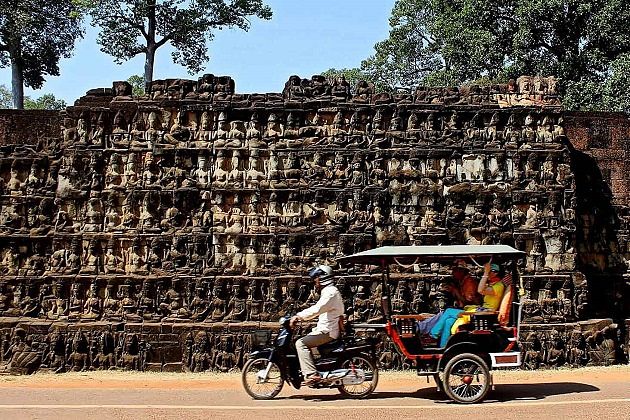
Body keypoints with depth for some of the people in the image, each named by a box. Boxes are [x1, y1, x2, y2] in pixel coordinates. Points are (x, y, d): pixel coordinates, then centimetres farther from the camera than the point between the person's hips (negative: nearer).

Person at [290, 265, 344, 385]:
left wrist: (299, 316, -27)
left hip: (327, 332, -11)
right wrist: (300, 316, 14)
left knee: (301, 343, -20)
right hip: (324, 329, 11)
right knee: (303, 341, 16)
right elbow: (317, 309, 23)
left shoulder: (330, 292, -15)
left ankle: (312, 374, -26)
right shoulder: (328, 291, 20)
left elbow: (316, 309, -28)